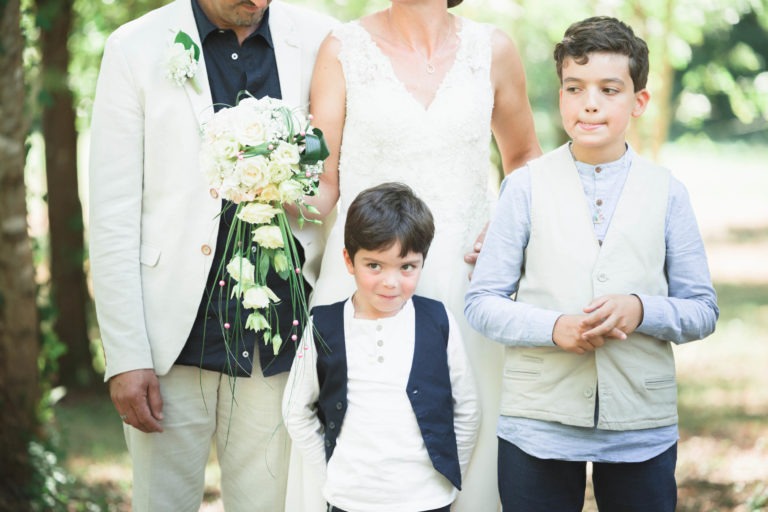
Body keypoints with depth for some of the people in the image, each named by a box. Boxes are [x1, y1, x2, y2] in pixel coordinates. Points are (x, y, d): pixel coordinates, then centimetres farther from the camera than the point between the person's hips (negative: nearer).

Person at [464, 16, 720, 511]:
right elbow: (482, 302, 0)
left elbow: (703, 311, 4)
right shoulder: (526, 187, 0)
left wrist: (640, 310, -15)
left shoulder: (667, 192, 2)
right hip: (538, 426, -1)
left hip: (644, 428, 1)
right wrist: (553, 327, -16)